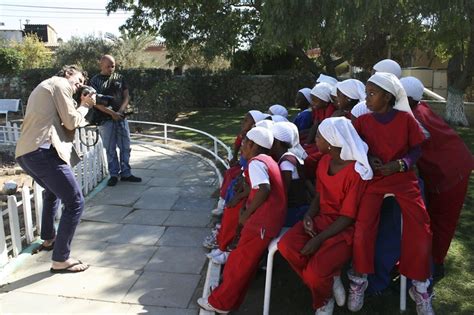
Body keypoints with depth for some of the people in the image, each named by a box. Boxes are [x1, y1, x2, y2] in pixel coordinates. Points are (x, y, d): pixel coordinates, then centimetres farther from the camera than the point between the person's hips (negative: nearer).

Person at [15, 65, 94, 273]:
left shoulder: (44, 87, 31)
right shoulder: (60, 84, 2)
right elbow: (71, 122, -3)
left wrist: (79, 106, 22)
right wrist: (85, 106, 13)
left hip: (24, 153, 11)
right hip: (43, 152, -10)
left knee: (52, 191, 35)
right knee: (75, 202, -7)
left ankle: (48, 239, 46)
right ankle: (60, 260, -2)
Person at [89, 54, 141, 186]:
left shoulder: (119, 78, 8)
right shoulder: (95, 80, -2)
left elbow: (126, 96, 7)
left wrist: (120, 111, -9)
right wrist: (112, 113, -16)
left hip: (121, 118, 3)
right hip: (106, 120, -3)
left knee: (125, 147, 6)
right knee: (110, 149, 4)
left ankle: (126, 173, 16)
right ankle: (114, 174, 13)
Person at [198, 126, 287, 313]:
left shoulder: (255, 162, -11)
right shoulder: (266, 160, 19)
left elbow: (264, 190, -25)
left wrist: (246, 214, -14)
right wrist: (246, 208, 8)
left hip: (263, 220, -9)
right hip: (270, 216, 9)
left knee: (241, 262, 3)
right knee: (243, 261, 18)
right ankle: (230, 299, 29)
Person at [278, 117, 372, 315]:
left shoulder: (356, 172, -21)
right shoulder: (324, 161, 2)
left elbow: (347, 217, -18)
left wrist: (319, 239, -23)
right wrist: (309, 216, -9)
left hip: (346, 229, -6)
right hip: (322, 218, 7)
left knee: (315, 271, -27)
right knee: (286, 246, -20)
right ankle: (331, 281, 1)